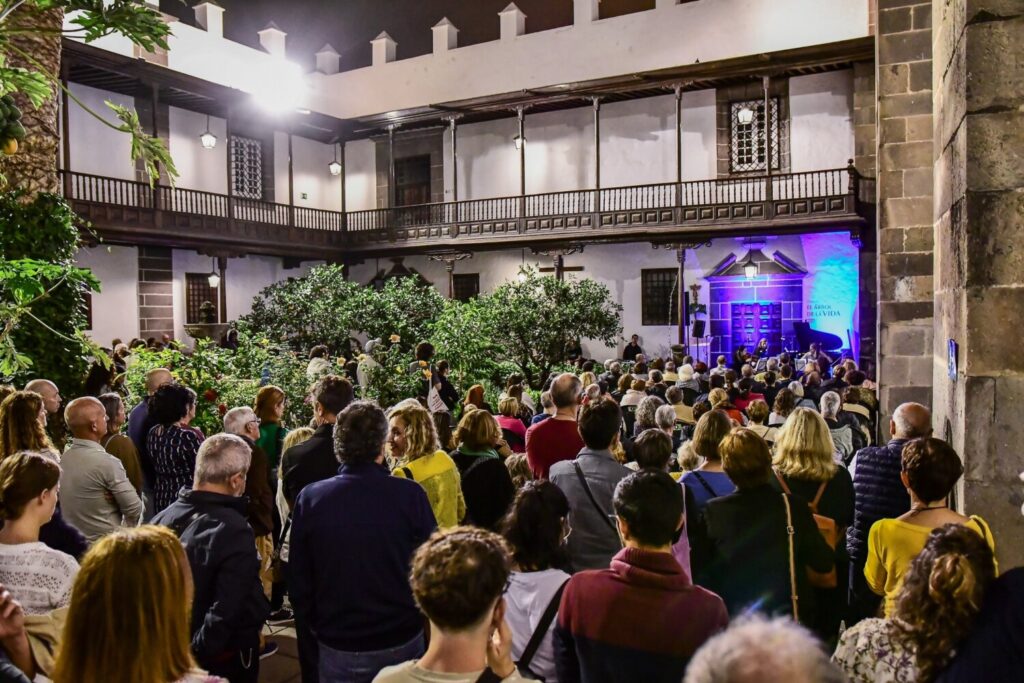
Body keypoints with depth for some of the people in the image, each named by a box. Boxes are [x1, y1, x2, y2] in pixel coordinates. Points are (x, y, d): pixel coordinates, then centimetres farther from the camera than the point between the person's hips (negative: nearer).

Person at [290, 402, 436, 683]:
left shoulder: (310, 499, -12)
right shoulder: (410, 495, -17)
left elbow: (299, 582, -4)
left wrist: (309, 639, 9)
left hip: (337, 648, 1)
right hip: (402, 642, -1)